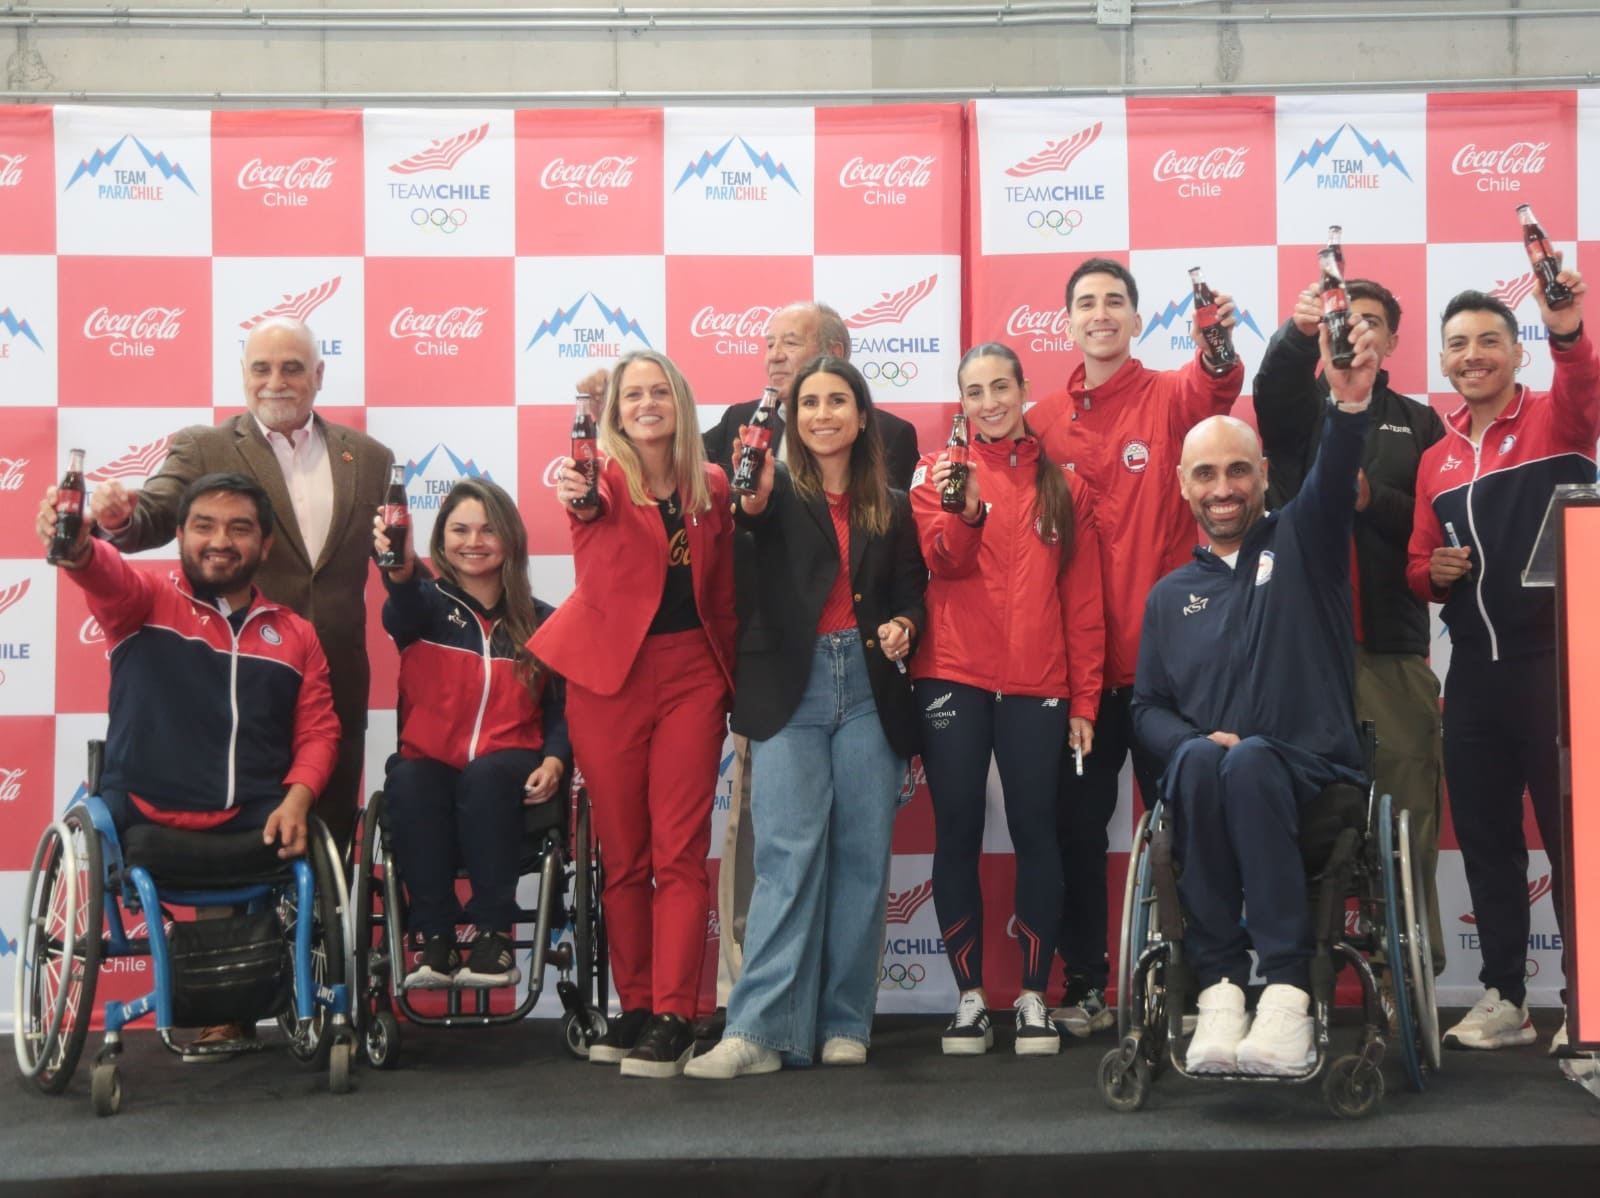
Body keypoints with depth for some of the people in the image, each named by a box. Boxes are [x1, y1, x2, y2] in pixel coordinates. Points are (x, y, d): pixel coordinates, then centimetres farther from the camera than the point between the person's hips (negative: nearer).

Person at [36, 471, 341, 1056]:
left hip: (251, 828, 2)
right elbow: (106, 574, -18)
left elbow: (318, 731, 11)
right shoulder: (146, 602, 5)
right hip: (144, 821, -2)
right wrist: (76, 544, -42)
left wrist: (296, 798, -9)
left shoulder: (295, 635, 13)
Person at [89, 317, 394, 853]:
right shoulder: (201, 450, 2)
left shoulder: (367, 458, 10)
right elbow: (154, 517, -12)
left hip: (338, 684, 2)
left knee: (331, 836, 10)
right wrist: (119, 517, -35)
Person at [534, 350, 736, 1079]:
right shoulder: (605, 477, -2)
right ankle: (633, 1008, 15)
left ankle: (672, 1019, -3)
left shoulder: (710, 487, 8)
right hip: (609, 673, -1)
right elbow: (593, 570, -26)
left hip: (691, 675, 2)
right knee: (622, 855, 4)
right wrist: (584, 503, -48)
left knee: (680, 852, -3)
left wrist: (730, 679, 8)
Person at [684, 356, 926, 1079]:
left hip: (869, 692, 3)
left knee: (862, 855, 3)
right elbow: (751, 513, -18)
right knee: (787, 855, -10)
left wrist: (903, 626, -4)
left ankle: (845, 1025, 11)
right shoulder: (780, 493, 5)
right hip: (792, 692, -3)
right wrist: (752, 498, -41)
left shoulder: (892, 508, 14)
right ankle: (761, 1030, -9)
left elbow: (911, 591, 18)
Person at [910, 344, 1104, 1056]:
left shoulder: (1063, 487, 10)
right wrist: (964, 509, -31)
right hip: (953, 680, 0)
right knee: (957, 834, 2)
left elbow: (1083, 603, 9)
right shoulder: (937, 473, 7)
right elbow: (943, 561, -11)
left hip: (1037, 687, 1)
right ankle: (969, 998, 10)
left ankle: (1034, 998, 9)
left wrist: (1084, 702, 4)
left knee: (1035, 831, 0)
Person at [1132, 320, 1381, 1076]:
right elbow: (1147, 707, 13)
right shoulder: (1169, 596, 19)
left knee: (1251, 760, -37)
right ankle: (1219, 986, -34)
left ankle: (1288, 986, -37)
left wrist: (1350, 405, -31)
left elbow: (1334, 480, -10)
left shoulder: (1301, 543, 11)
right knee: (1200, 759, -34)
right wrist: (1193, 741, -10)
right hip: (1203, 782, 2)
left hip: (1311, 777, -2)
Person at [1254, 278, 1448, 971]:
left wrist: (1373, 499, -10)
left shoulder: (1418, 424, 17)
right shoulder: (1298, 406, 13)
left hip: (1394, 644, 1)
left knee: (1409, 814, -3)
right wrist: (1299, 328, -32)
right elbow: (1272, 383, -12)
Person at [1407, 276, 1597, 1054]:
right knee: (1484, 838, 10)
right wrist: (1432, 572, -5)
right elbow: (1418, 568, 19)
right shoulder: (1436, 461, 13)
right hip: (1474, 672, 6)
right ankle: (1503, 998, 21)